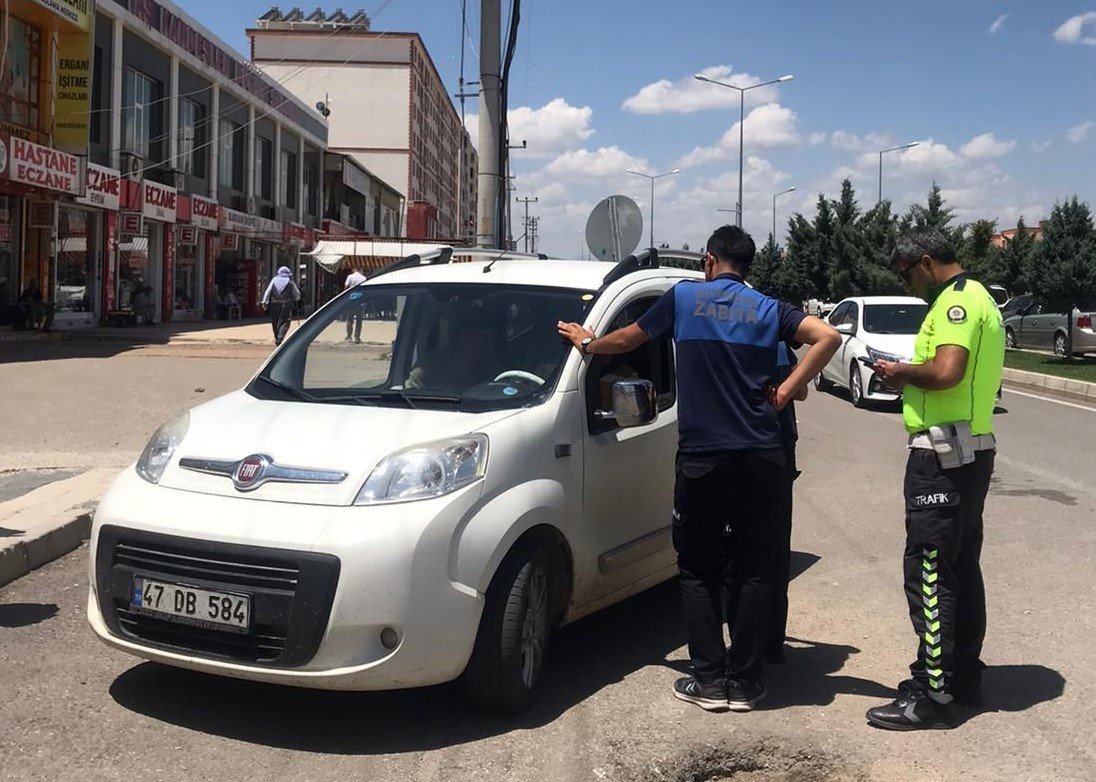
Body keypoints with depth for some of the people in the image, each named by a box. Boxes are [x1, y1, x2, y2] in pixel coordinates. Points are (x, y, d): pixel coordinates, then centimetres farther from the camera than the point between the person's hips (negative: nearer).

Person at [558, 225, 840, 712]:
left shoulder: (684, 297, 4)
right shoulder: (768, 309, 8)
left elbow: (626, 340, 15)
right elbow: (828, 337, -6)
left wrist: (586, 343, 34)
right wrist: (786, 390, -2)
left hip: (702, 458, -2)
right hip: (760, 457, 2)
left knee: (699, 571, 10)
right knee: (753, 571, 8)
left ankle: (710, 680, 8)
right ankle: (744, 682, 12)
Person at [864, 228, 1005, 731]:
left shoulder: (956, 301, -14)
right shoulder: (979, 299, 19)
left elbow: (946, 372, -28)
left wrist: (901, 372, -11)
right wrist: (908, 379, 11)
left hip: (943, 458, -11)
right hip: (972, 453, 11)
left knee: (930, 576, -7)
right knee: (962, 570, 16)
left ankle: (932, 695, -2)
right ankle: (963, 678, 26)